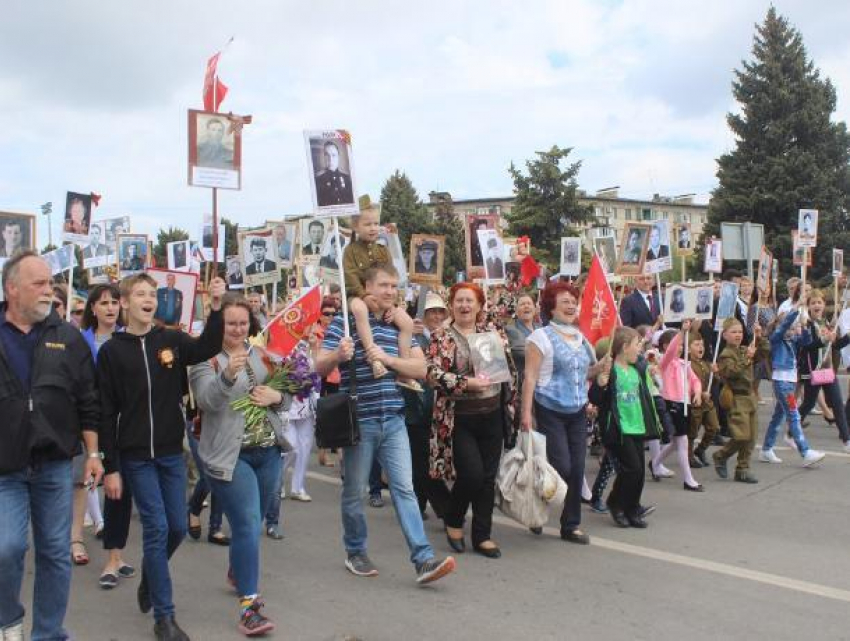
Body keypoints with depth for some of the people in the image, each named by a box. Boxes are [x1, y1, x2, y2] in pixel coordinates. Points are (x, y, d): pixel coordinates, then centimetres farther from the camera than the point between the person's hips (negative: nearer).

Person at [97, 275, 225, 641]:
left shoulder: (172, 340, 4)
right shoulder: (111, 351, -3)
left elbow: (207, 349, -17)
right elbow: (106, 413, -4)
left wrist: (215, 307, -30)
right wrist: (110, 467, -7)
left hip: (172, 453, 3)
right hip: (135, 456, -3)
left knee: (177, 527, 8)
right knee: (156, 528, -5)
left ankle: (149, 578, 38)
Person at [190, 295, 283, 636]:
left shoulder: (263, 354, 8)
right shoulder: (205, 359, -6)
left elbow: (287, 390, 12)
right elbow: (207, 401, -21)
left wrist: (276, 396, -11)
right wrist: (228, 375, -38)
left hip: (268, 451, 5)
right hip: (230, 455, -5)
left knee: (252, 522, 19)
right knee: (248, 525, -11)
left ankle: (238, 572, 45)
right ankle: (248, 605, -4)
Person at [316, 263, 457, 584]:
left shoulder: (400, 325, 10)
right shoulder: (344, 321, -3)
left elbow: (420, 368, 3)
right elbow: (320, 368, -5)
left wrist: (387, 358, -13)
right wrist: (338, 355, -27)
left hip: (394, 421, 3)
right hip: (359, 421, -3)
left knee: (405, 488, -1)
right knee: (354, 491, 9)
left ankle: (423, 559, -2)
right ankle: (355, 552, 28)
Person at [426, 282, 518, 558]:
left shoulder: (493, 331, 8)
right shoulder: (441, 337, -2)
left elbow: (510, 366, 12)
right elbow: (434, 374, -14)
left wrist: (510, 404, 7)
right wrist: (467, 382, -22)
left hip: (492, 416, 4)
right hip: (459, 418, -4)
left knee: (487, 478, 7)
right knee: (471, 474, -10)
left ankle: (482, 536, 20)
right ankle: (453, 519, 19)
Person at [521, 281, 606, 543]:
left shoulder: (581, 337, 11)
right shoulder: (541, 337, -8)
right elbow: (530, 377, -13)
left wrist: (598, 368, 2)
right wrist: (526, 413, -18)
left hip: (578, 412, 6)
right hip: (550, 411, -6)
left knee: (577, 469, 6)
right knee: (562, 467, -10)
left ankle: (571, 524, 18)